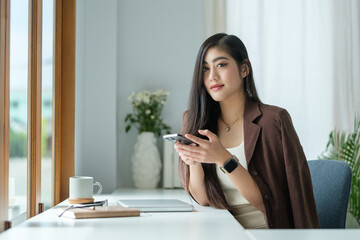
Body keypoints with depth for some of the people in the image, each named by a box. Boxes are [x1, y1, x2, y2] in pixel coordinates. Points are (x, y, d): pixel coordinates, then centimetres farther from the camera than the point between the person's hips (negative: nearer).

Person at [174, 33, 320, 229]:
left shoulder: (274, 120, -9)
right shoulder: (195, 122, 4)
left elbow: (265, 202, -11)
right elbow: (203, 198, 3)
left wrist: (224, 160, -22)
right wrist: (193, 162, -15)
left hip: (266, 230, -1)